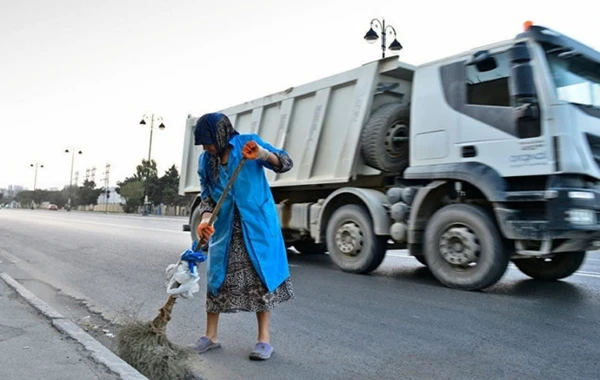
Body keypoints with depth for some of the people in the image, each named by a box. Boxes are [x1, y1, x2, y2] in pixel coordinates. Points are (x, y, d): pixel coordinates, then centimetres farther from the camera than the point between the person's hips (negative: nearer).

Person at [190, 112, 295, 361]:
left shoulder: (248, 142, -7)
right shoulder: (205, 160, 4)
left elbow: (286, 164, -8)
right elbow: (206, 194, 2)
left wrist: (262, 154, -28)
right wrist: (204, 219, -17)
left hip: (256, 224, -3)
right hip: (224, 227, 4)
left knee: (261, 276, 1)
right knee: (216, 276, 7)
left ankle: (264, 339, 12)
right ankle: (210, 336, 22)